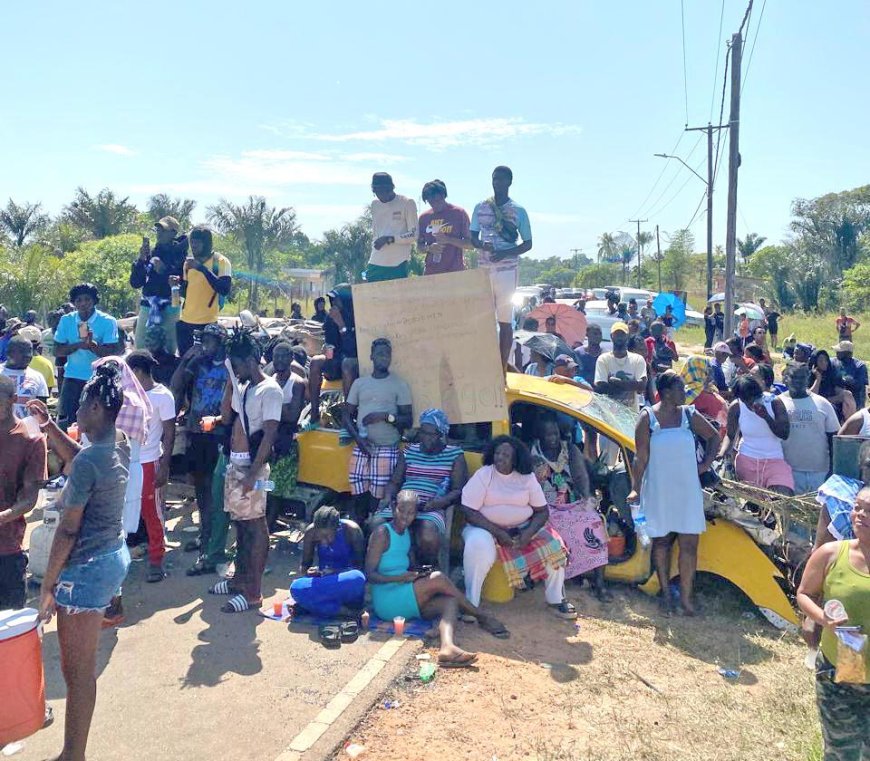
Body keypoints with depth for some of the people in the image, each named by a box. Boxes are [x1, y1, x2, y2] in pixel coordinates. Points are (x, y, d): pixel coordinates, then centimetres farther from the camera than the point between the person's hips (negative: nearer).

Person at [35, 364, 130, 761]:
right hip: (113, 555, 9)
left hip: (87, 568, -9)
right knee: (82, 666, 19)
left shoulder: (87, 462, -22)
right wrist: (49, 426, 21)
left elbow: (68, 531, -19)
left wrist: (48, 585, -11)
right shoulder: (117, 452, 4)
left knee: (78, 670, 3)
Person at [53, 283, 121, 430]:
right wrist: (79, 344, -16)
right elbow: (57, 351, 0)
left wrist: (92, 344, -28)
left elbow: (110, 353, -11)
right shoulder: (66, 320, 4)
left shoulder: (107, 321, -5)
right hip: (73, 377, 3)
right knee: (65, 420, 1)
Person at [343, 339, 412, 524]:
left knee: (378, 499, -8)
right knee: (359, 496, 2)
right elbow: (347, 415, 12)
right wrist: (358, 437, -5)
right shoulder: (359, 383, 12)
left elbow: (408, 420, 1)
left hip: (387, 450, -3)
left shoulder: (400, 385, 3)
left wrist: (385, 416, -15)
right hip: (361, 448, 3)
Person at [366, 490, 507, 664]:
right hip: (387, 602, -7)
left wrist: (418, 573, -2)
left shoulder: (407, 533, 15)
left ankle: (447, 647, -47)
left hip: (407, 601, 7)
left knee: (450, 602, -19)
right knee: (438, 579, -22)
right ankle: (482, 617, -5)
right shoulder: (382, 533, -8)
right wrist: (402, 577, -22)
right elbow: (370, 574, -12)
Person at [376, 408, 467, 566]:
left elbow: (459, 490, 0)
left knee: (428, 531, -36)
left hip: (431, 508, -3)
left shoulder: (455, 455, 8)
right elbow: (394, 482, 21)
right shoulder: (409, 451, 20)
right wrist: (388, 497, -1)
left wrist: (441, 501, -19)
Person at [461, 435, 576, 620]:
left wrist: (529, 532, -18)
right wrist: (498, 533, -22)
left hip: (522, 528, 3)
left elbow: (542, 511, 1)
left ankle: (556, 600, 1)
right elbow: (469, 512, -15)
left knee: (553, 544, -17)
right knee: (477, 545, -36)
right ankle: (471, 603, -22)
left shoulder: (527, 477, -1)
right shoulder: (483, 475, -10)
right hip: (487, 528, -3)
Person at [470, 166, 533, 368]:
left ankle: (503, 367, 5)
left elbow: (528, 244, 3)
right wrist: (483, 245, -12)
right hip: (484, 268, 3)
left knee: (504, 320, 0)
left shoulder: (518, 211, 2)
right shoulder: (480, 207, 10)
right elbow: (472, 238, 12)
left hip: (507, 269, -3)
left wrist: (505, 253, -14)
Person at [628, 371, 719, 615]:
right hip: (658, 491, -2)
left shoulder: (689, 415, 3)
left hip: (687, 489, 2)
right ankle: (666, 594, 23)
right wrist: (636, 489, -9)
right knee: (661, 541, 9)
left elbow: (714, 438, 16)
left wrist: (705, 464, 6)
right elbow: (641, 457, -6)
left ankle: (686, 597, 10)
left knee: (689, 544, 0)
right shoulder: (647, 418, -6)